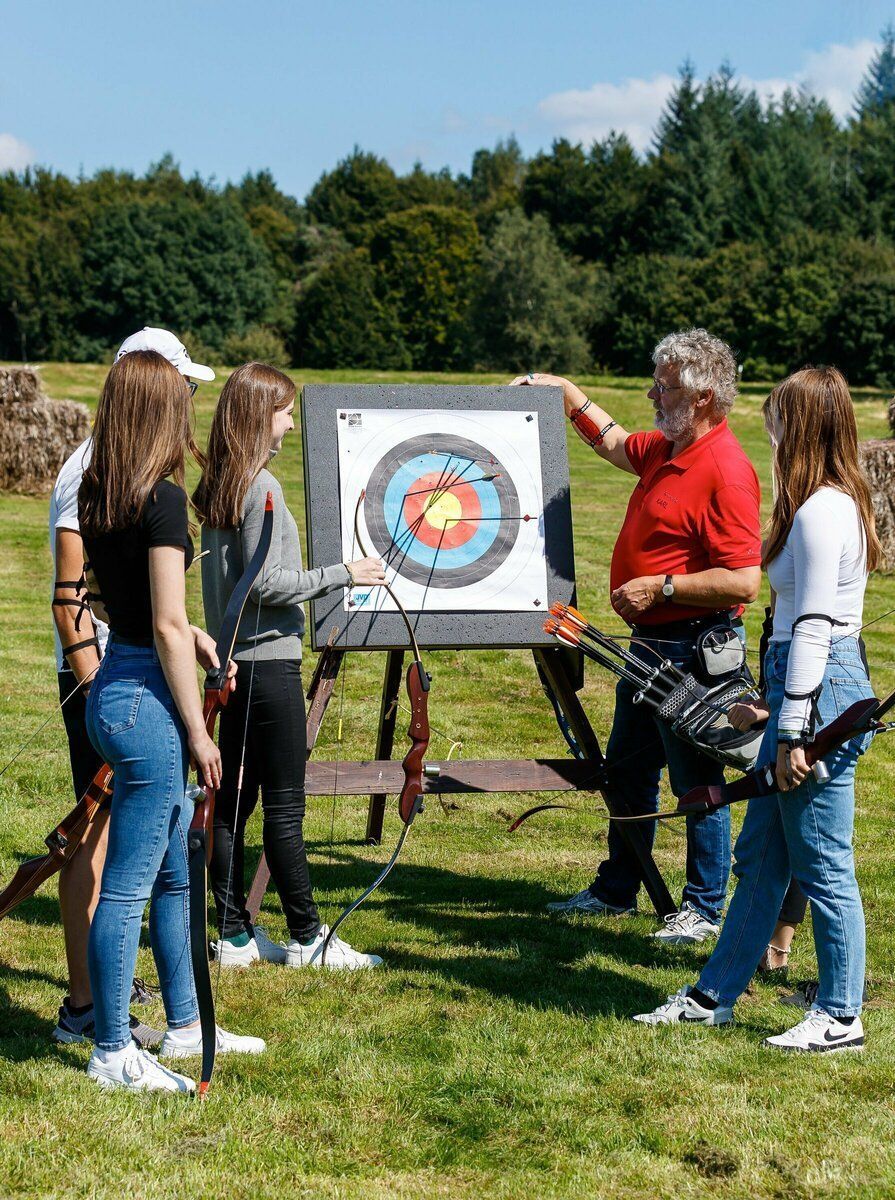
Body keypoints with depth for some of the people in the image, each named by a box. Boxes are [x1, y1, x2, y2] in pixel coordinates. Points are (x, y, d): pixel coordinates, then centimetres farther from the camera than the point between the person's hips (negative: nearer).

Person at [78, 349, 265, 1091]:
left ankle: (186, 1027, 31)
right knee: (130, 884, -1)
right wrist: (196, 729, -13)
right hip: (146, 696, -9)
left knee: (174, 872, 20)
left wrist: (193, 635, 12)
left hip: (115, 686, 9)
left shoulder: (100, 499, 9)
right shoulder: (161, 499, -17)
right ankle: (113, 1053, 8)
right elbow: (165, 628, -18)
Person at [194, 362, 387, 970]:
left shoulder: (219, 487, 11)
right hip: (269, 660, -9)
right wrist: (342, 574, -10)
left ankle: (237, 936, 15)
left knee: (233, 799, 9)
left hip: (233, 661, 9)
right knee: (285, 804, -1)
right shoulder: (262, 486, -15)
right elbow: (265, 582, -18)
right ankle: (306, 937, 6)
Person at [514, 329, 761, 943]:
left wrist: (661, 587, -23)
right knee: (628, 770, 19)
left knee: (697, 781, 2)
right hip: (651, 641, 10)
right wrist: (566, 393, 25)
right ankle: (617, 890, 32)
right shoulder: (665, 450, 8)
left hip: (695, 649, -10)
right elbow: (614, 442, 32)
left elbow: (743, 581, -28)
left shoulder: (726, 470, -22)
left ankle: (705, 907, 15)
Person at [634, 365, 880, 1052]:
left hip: (819, 686, -11)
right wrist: (771, 706, 23)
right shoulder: (839, 502, 16)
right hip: (810, 681, 11)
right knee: (760, 854, 15)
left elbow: (813, 627, -19)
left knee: (823, 863, -1)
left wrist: (793, 731, -19)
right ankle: (715, 996, 23)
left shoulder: (820, 511, -16)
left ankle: (840, 1017, 10)